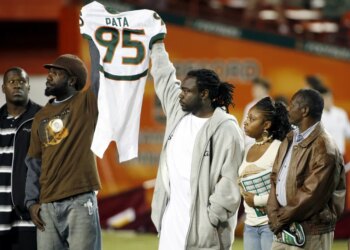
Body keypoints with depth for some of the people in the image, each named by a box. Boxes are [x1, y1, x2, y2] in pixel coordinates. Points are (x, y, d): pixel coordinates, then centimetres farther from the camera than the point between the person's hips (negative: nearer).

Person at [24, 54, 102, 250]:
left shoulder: (87, 103, 5)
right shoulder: (41, 117, 18)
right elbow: (34, 164, 17)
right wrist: (32, 201, 7)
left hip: (80, 201, -5)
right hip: (47, 205, 5)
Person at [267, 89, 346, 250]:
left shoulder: (324, 148, -15)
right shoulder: (289, 140, 12)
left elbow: (312, 194, -18)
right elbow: (275, 178, 10)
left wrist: (282, 219, -11)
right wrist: (274, 215, -4)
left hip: (310, 232, -8)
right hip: (283, 229, 8)